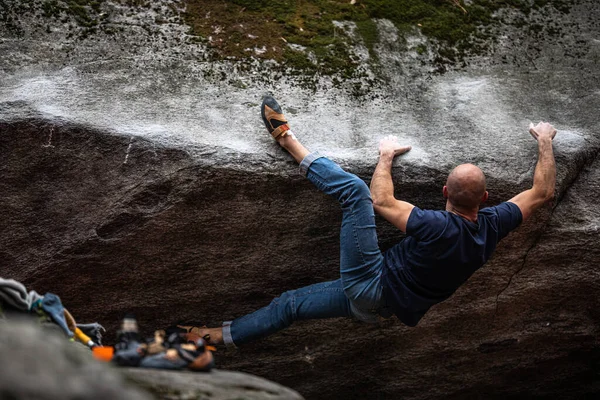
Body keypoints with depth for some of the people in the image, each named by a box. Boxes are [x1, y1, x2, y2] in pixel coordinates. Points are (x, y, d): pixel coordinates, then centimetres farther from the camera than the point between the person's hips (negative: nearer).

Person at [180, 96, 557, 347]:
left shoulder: (437, 227, -25)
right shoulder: (492, 227, -8)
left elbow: (382, 202, -12)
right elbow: (542, 193, 7)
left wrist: (387, 156, 3)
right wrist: (545, 141, 16)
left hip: (370, 284, -8)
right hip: (381, 306, 8)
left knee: (354, 191, -11)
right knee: (292, 302, 18)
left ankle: (287, 137, 4)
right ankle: (216, 336, 26)